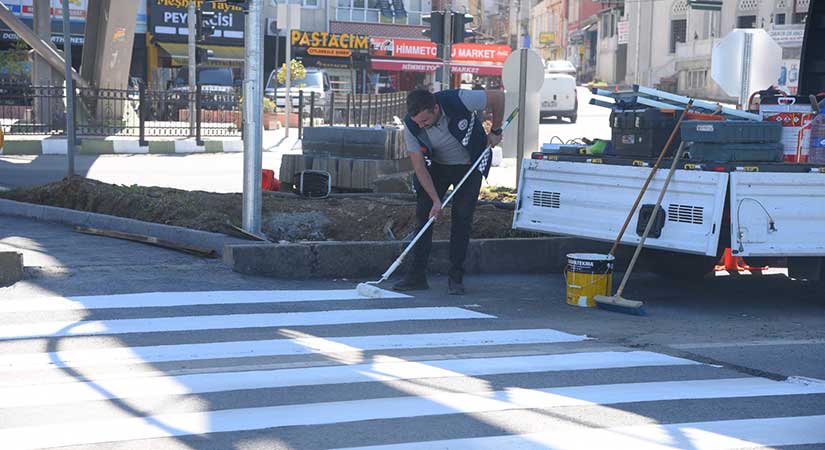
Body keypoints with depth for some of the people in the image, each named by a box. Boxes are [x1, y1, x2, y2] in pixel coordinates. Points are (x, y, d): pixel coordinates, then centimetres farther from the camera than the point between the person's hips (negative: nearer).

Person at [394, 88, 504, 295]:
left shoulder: (459, 100, -34)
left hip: (470, 165, -2)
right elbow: (419, 167, -19)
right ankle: (417, 276, -1)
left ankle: (456, 278, 0)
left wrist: (495, 131, -9)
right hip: (436, 166, 2)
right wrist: (435, 200, -24)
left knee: (462, 217, -7)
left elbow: (498, 97, -18)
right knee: (424, 214, -6)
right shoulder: (411, 126, -25)